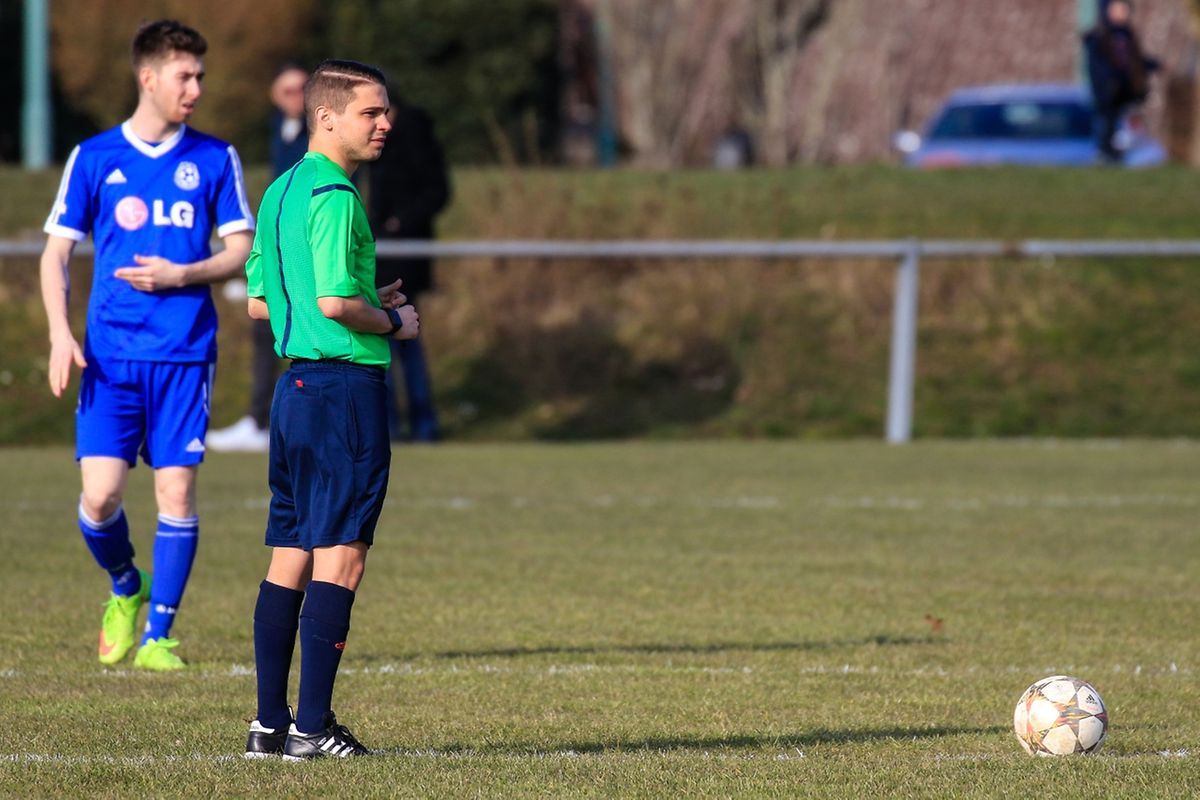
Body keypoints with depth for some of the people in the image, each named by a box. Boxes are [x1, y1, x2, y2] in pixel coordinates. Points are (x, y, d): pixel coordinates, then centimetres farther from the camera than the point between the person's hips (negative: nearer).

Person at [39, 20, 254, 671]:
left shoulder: (215, 160, 6)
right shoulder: (94, 158, 4)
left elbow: (241, 252, 7)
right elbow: (56, 252, 6)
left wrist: (179, 276, -11)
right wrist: (60, 333, -7)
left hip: (185, 353, 0)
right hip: (110, 354, 0)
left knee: (176, 490, -4)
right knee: (100, 494, -8)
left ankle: (157, 634, 7)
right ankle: (125, 589, 22)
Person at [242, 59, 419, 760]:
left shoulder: (281, 191, 15)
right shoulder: (334, 195, -15)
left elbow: (258, 301, 20)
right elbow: (334, 302, -23)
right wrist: (392, 322, -5)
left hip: (294, 382, 10)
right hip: (346, 384, -10)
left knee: (291, 558, 10)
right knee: (340, 558, -7)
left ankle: (270, 723, 12)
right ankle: (313, 726, -9)